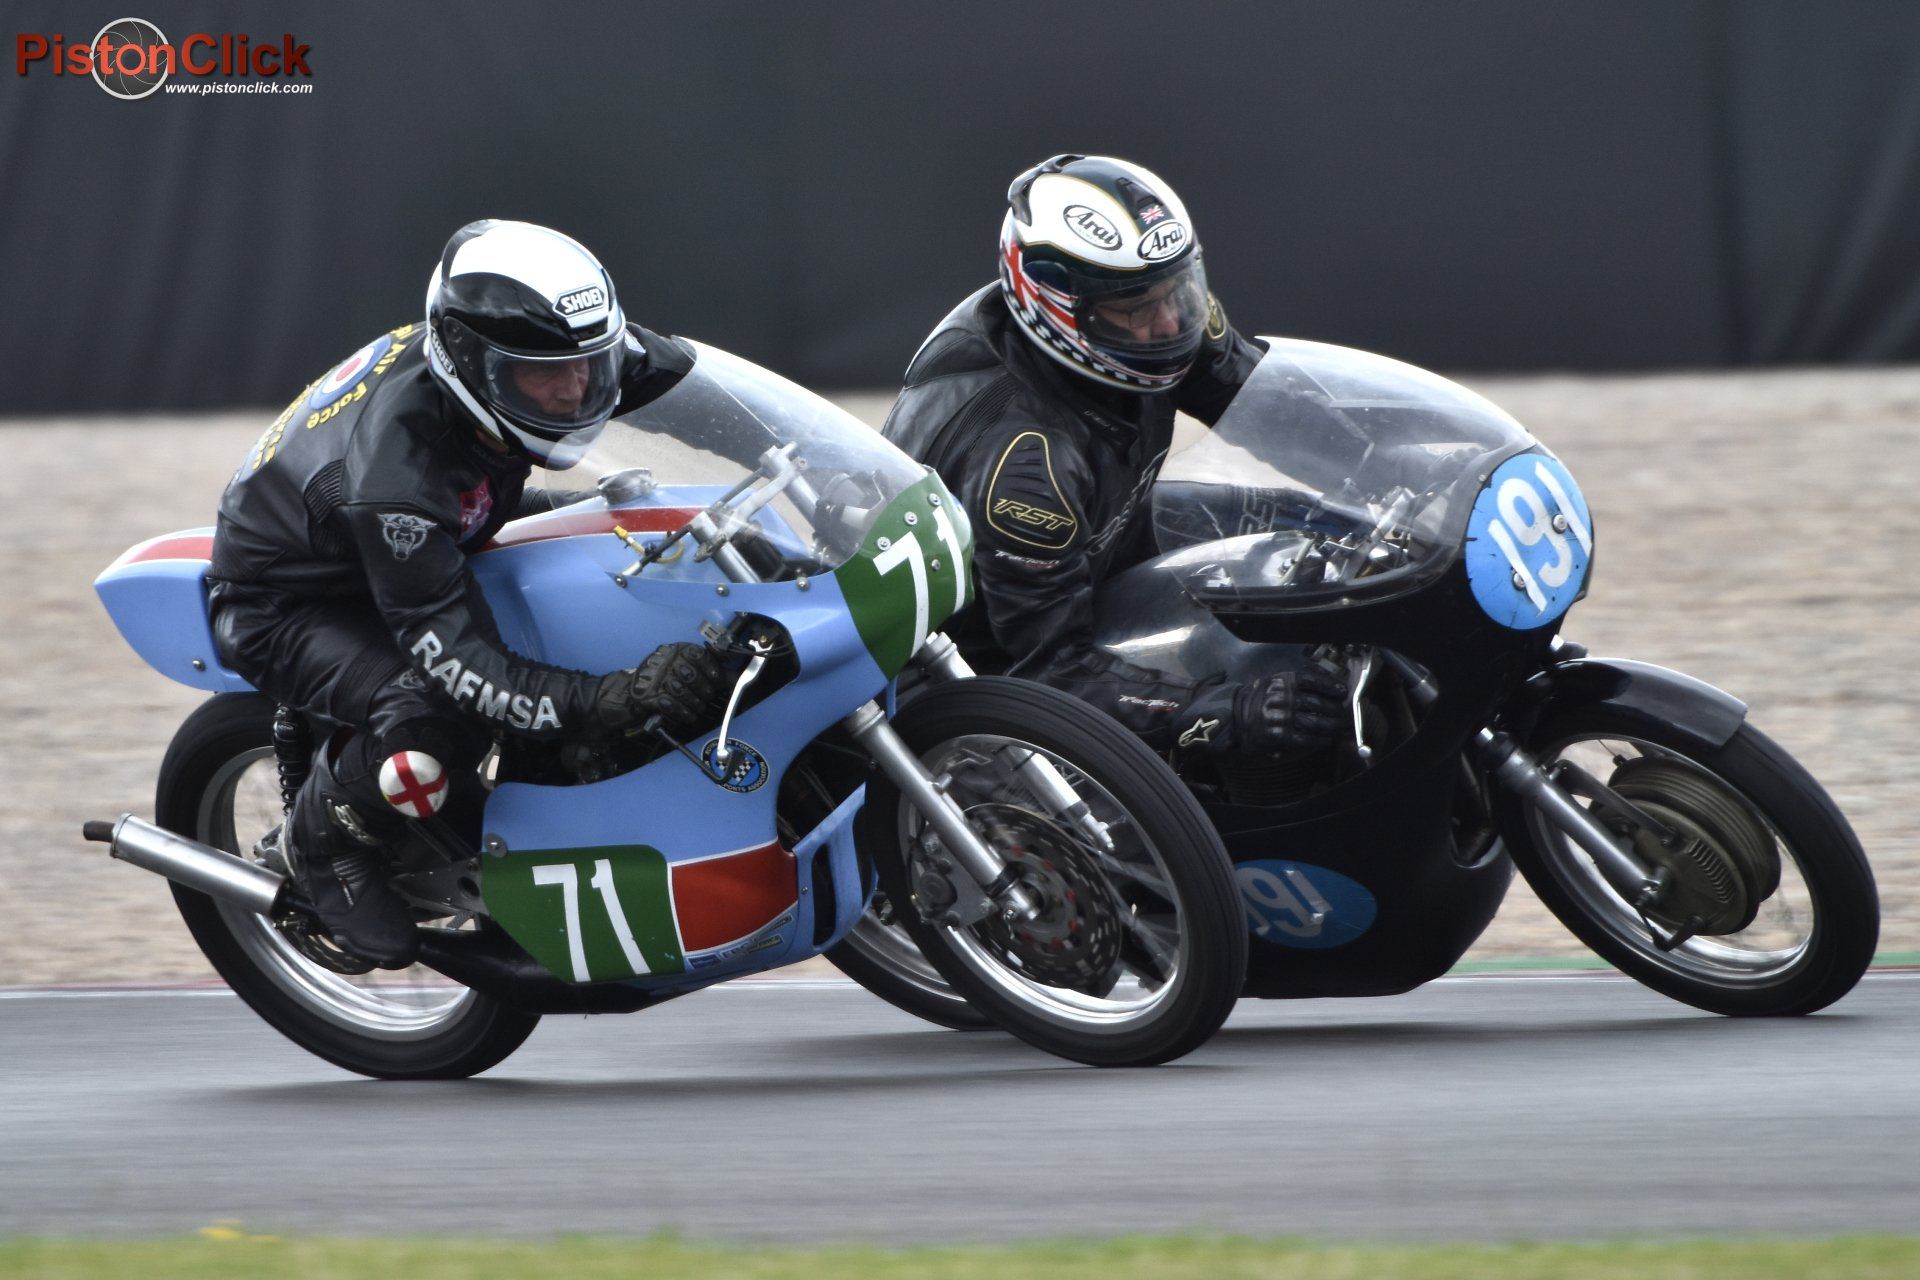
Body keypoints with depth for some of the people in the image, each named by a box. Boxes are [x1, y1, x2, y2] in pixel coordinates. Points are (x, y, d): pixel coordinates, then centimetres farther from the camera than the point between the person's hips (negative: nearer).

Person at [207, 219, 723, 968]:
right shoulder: (392, 467, -42)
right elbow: (456, 661, -43)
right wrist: (609, 701, -54)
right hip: (287, 607, -8)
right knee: (438, 715, -35)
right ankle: (325, 844, -3)